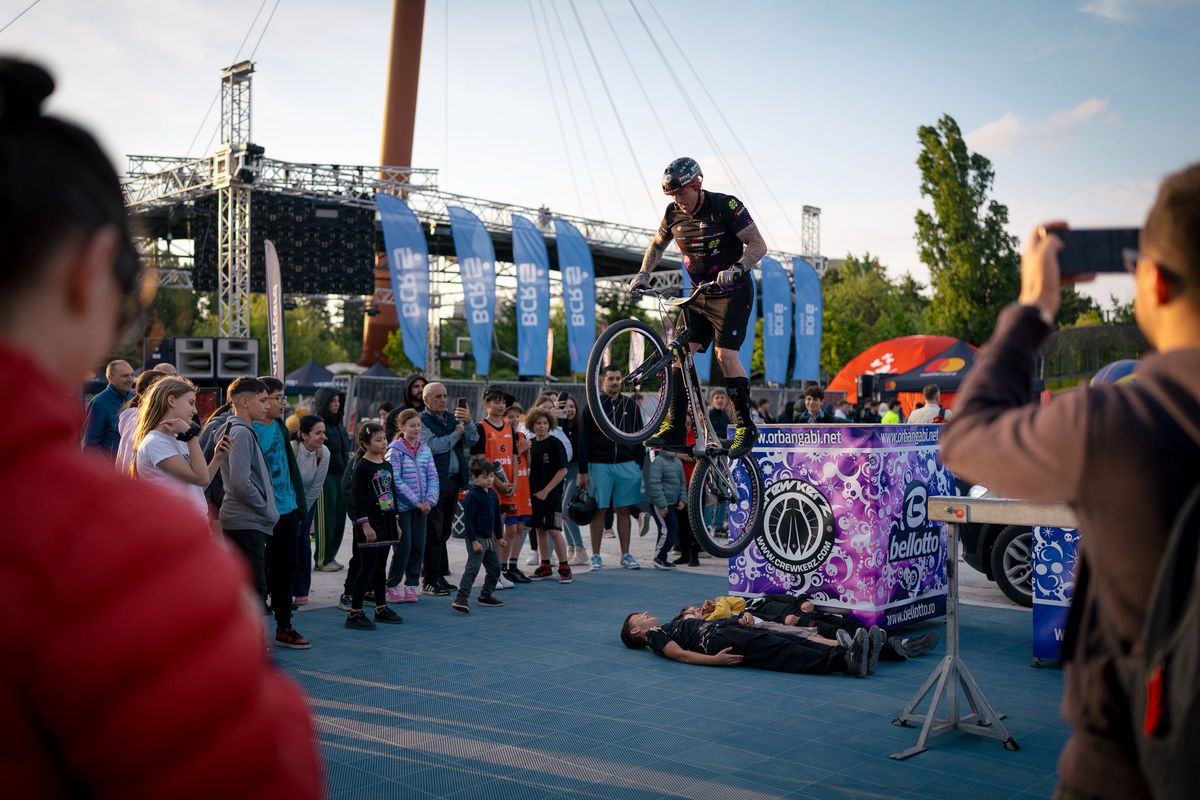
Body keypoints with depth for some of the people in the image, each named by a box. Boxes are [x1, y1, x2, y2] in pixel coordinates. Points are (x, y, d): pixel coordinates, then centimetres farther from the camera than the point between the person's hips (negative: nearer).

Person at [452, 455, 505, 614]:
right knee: (472, 567, -17)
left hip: (489, 538, 9)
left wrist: (500, 536, 17)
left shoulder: (492, 494, 10)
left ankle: (486, 596, 26)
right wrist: (474, 541, -21)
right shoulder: (472, 496, -15)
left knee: (495, 567, 14)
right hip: (476, 538, -9)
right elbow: (468, 520, -18)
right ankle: (461, 598, -20)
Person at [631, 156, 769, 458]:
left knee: (725, 354, -18)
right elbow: (657, 245, 17)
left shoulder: (726, 206, -16)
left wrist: (736, 269, -35)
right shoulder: (674, 213, 0)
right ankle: (674, 429, -2)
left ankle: (746, 428, -8)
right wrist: (643, 274, -1)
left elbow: (758, 245, -18)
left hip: (732, 292, -6)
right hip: (699, 294, 6)